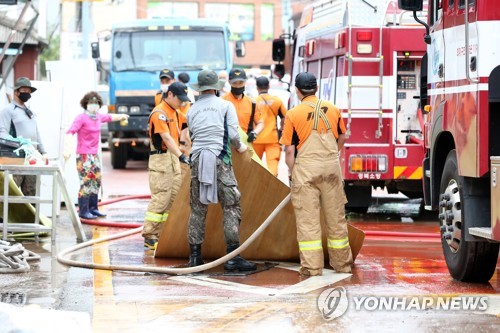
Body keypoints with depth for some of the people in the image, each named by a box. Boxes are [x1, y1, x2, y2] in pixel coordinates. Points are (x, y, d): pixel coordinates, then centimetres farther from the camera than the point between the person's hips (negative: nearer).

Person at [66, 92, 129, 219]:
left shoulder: (99, 117, 10)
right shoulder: (81, 118, -12)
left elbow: (109, 117, 33)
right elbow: (70, 132, -23)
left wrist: (121, 116, 52)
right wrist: (67, 148, -37)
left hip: (94, 155, 8)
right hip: (83, 155, -8)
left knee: (96, 182, 11)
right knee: (86, 183, -9)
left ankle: (93, 208, 20)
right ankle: (83, 211, -5)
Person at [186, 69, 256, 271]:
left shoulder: (192, 110, 14)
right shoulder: (225, 106, 4)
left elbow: (192, 135, 14)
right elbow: (233, 134, -3)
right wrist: (240, 147, 16)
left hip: (197, 159, 4)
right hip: (220, 159, -4)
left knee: (197, 209, 9)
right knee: (231, 207, -2)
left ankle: (195, 255, 9)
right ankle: (232, 256, -9)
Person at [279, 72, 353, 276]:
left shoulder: (293, 114, -5)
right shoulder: (333, 109, 6)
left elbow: (289, 150, -5)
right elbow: (341, 139, 19)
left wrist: (293, 173, 8)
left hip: (306, 168, -3)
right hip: (332, 167, 3)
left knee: (308, 219, 0)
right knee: (336, 217, 12)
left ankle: (312, 267, -3)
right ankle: (342, 264, 20)